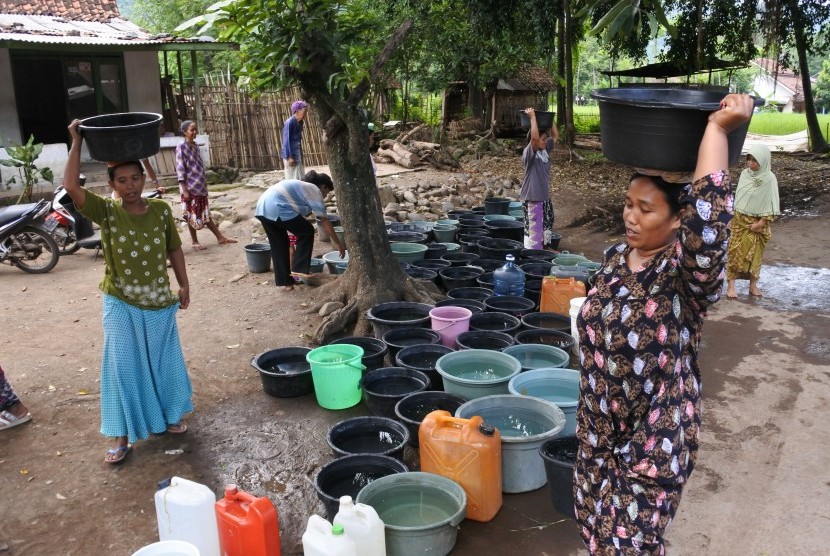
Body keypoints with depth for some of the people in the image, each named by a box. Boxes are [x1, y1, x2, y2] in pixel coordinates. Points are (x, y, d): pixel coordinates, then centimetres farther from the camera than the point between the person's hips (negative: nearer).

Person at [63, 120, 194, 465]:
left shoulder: (160, 210, -5)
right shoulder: (106, 212, -11)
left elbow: (174, 250, 5)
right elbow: (71, 186, -27)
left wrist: (184, 285, 6)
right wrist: (76, 142, -23)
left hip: (159, 302, 2)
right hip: (121, 305, -2)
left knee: (162, 362, 16)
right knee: (123, 367, 3)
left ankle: (165, 416, 37)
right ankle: (123, 435, 15)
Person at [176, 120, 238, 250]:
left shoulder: (196, 146, 10)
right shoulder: (181, 147, -10)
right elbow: (180, 169, -13)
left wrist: (204, 183, 15)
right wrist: (184, 189, -17)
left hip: (201, 186, 6)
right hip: (190, 187, -6)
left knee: (205, 214, 14)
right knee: (192, 215, 4)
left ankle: (220, 237, 16)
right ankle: (194, 241, 15)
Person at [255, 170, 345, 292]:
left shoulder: (302, 186, 31)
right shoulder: (315, 190, 7)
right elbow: (324, 221, 4)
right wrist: (339, 244, 8)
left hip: (262, 207, 9)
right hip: (277, 208, -9)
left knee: (278, 244, 17)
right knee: (307, 232, 7)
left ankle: (283, 281, 20)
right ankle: (299, 270, 8)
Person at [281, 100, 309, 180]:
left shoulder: (299, 122, 9)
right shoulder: (289, 122, -16)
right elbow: (286, 140, -17)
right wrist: (289, 157, -20)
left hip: (298, 154, 9)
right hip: (291, 155, -9)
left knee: (301, 179, 12)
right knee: (293, 179, -4)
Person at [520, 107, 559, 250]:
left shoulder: (545, 150, 9)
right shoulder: (529, 153, -14)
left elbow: (555, 136, 19)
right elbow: (534, 137, -32)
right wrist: (532, 117, -25)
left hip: (545, 198, 9)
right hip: (532, 200, -9)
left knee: (546, 231, 17)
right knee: (533, 232, -5)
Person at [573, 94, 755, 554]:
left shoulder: (687, 273, -24)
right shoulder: (615, 257, -2)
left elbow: (709, 214, -46)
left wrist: (717, 127, -40)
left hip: (656, 437, -6)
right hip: (598, 429, 6)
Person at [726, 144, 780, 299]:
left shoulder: (769, 179, -13)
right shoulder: (745, 173, -1)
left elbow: (772, 205, -11)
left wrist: (761, 223, -13)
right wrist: (733, 215, 9)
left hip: (757, 223, -3)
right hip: (739, 220, 3)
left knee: (754, 254, 7)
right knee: (734, 252, -1)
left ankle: (753, 285, 19)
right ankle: (730, 285, 2)